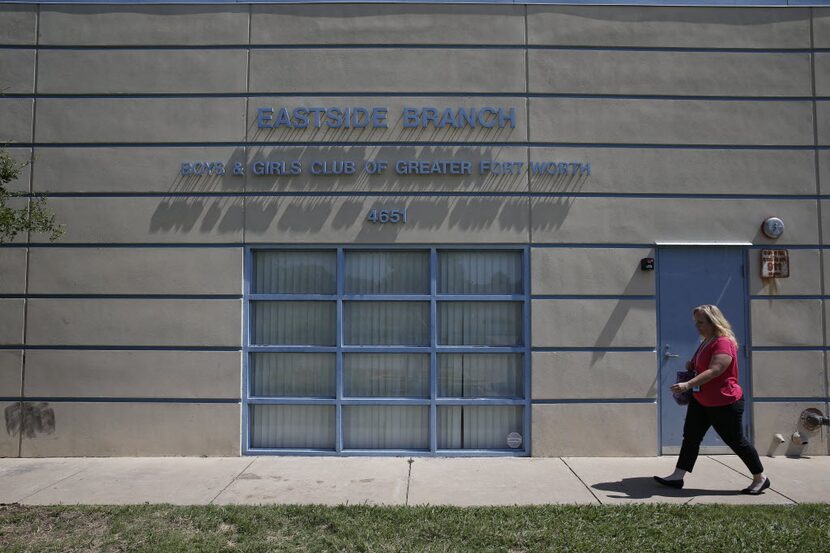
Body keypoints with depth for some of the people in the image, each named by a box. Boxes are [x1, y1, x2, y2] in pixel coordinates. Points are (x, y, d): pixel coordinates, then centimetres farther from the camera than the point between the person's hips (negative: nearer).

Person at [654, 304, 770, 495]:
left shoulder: (723, 343, -21)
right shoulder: (706, 342, 11)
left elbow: (714, 371, -32)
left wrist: (688, 385, -40)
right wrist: (691, 366, 4)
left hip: (724, 403, -9)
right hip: (700, 401, 9)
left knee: (736, 441, 4)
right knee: (690, 437, 4)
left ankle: (760, 478, 23)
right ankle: (677, 477, 5)